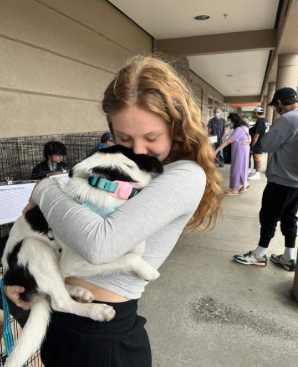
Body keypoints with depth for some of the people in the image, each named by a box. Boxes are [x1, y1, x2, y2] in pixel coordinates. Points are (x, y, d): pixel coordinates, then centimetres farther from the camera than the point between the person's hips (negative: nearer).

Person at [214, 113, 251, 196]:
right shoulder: (244, 127, 7)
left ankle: (235, 190, 10)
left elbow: (228, 141, -27)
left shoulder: (239, 129, -23)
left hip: (240, 152, -10)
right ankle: (245, 185, 31)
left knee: (236, 170, 0)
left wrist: (217, 150, -27)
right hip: (242, 151, 10)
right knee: (241, 169, 19)